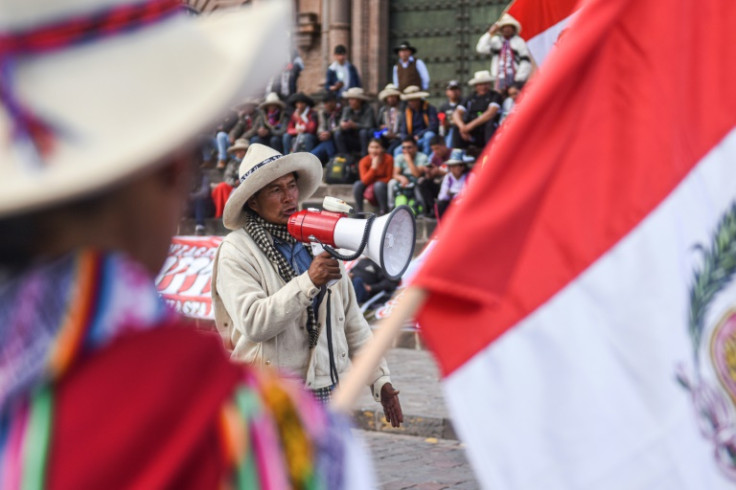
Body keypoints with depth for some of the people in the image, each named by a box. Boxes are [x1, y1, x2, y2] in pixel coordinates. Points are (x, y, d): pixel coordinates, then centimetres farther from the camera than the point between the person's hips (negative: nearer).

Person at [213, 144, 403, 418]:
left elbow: (352, 322, 18)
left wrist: (379, 380, 12)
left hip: (327, 392, 5)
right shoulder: (237, 251, -3)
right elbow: (253, 322, -19)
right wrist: (308, 282, -22)